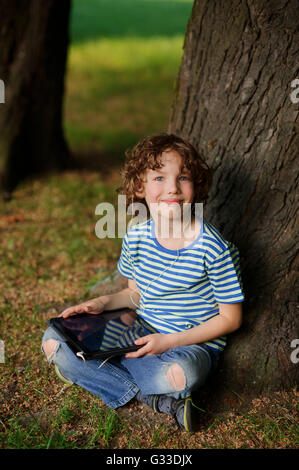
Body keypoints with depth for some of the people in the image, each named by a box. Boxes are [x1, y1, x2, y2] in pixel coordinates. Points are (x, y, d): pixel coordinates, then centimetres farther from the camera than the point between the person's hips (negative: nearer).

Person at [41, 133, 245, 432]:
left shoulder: (215, 249, -17)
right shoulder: (136, 238, -1)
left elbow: (230, 318, -10)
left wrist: (171, 341, -18)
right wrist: (104, 303, -5)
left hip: (192, 344, -5)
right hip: (140, 337, 6)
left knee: (181, 373, -42)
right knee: (54, 340, -7)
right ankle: (159, 400, -13)